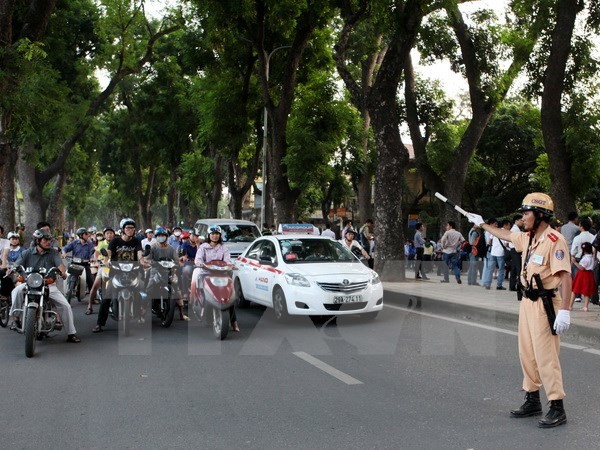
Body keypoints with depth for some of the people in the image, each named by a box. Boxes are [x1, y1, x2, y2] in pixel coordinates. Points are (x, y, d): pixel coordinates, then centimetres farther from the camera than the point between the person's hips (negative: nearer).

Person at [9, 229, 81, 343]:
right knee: (17, 290, -33)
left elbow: (60, 264, -12)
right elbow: (16, 266, -3)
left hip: (49, 284, 1)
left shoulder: (53, 252, 4)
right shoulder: (27, 253, 4)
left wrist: (63, 272, -35)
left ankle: (71, 334, 1)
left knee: (65, 306, -10)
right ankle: (15, 315, -15)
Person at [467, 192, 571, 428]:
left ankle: (557, 408, 0)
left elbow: (565, 276, -24)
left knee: (546, 356, -8)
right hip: (527, 301, 9)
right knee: (527, 354, 14)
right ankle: (532, 401, 25)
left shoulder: (554, 240, -18)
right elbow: (506, 235, 31)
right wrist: (482, 224, 38)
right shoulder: (527, 237, 9)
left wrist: (564, 311, -29)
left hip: (545, 305, -9)